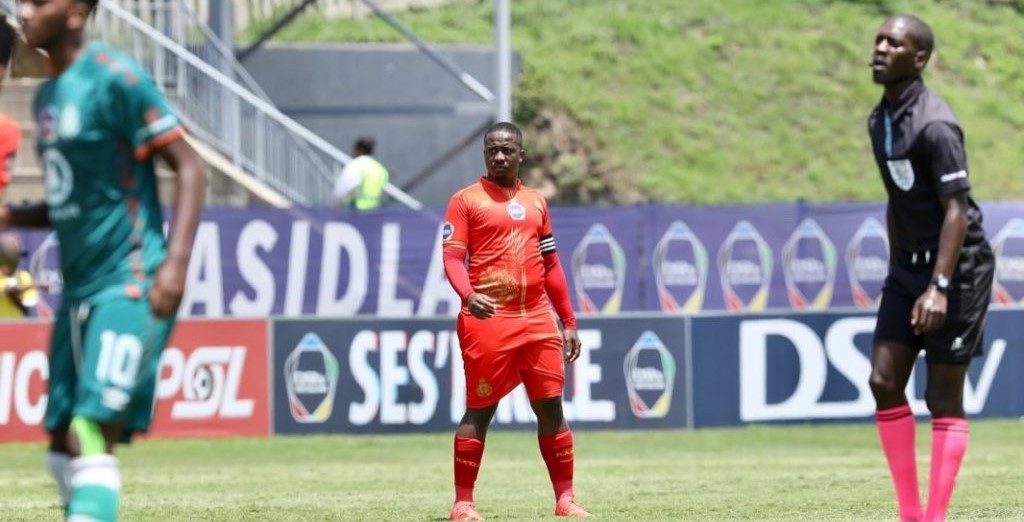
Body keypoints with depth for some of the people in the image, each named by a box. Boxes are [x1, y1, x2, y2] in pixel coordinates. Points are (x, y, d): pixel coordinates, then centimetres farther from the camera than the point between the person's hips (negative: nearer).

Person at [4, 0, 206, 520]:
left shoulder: (116, 79, -10)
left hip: (128, 285, -9)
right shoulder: (47, 96, 15)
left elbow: (188, 168, -11)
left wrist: (175, 261, -22)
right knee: (63, 445, 8)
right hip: (78, 288, 9)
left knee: (93, 435, -18)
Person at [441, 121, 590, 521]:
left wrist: (569, 322, 16)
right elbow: (452, 256, -7)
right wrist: (468, 295, -27)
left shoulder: (536, 202, 17)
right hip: (488, 320, -5)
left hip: (538, 321, 5)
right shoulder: (466, 200, 2)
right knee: (479, 410, -2)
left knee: (551, 408, 4)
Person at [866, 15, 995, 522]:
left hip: (957, 266, -8)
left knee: (944, 398, -5)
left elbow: (956, 209, -24)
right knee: (884, 382, -1)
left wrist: (939, 286, -30)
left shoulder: (933, 125, -19)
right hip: (909, 267, 8)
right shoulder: (880, 120, 9)